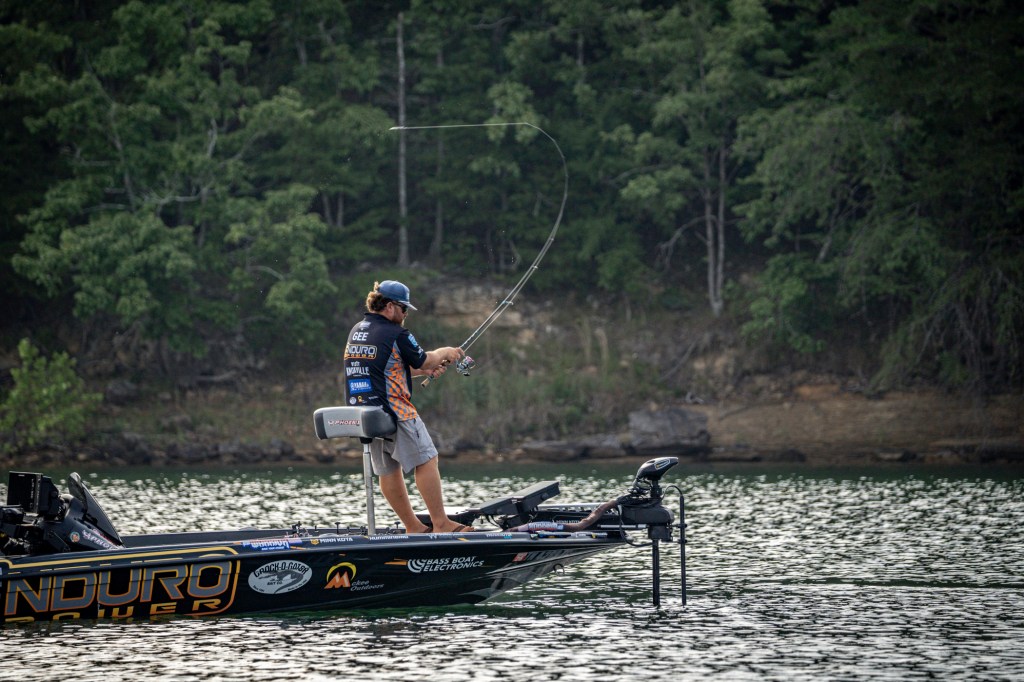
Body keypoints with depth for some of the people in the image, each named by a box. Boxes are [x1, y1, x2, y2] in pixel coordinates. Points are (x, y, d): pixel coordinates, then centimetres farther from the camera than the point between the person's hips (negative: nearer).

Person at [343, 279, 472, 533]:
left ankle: (413, 527, 17)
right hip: (394, 412, -8)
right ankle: (441, 524, -4)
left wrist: (425, 370, 22)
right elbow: (423, 361, 0)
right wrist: (444, 353, 20)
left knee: (387, 471, 11)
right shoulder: (396, 334, -12)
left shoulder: (356, 332, 14)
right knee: (426, 462, -2)